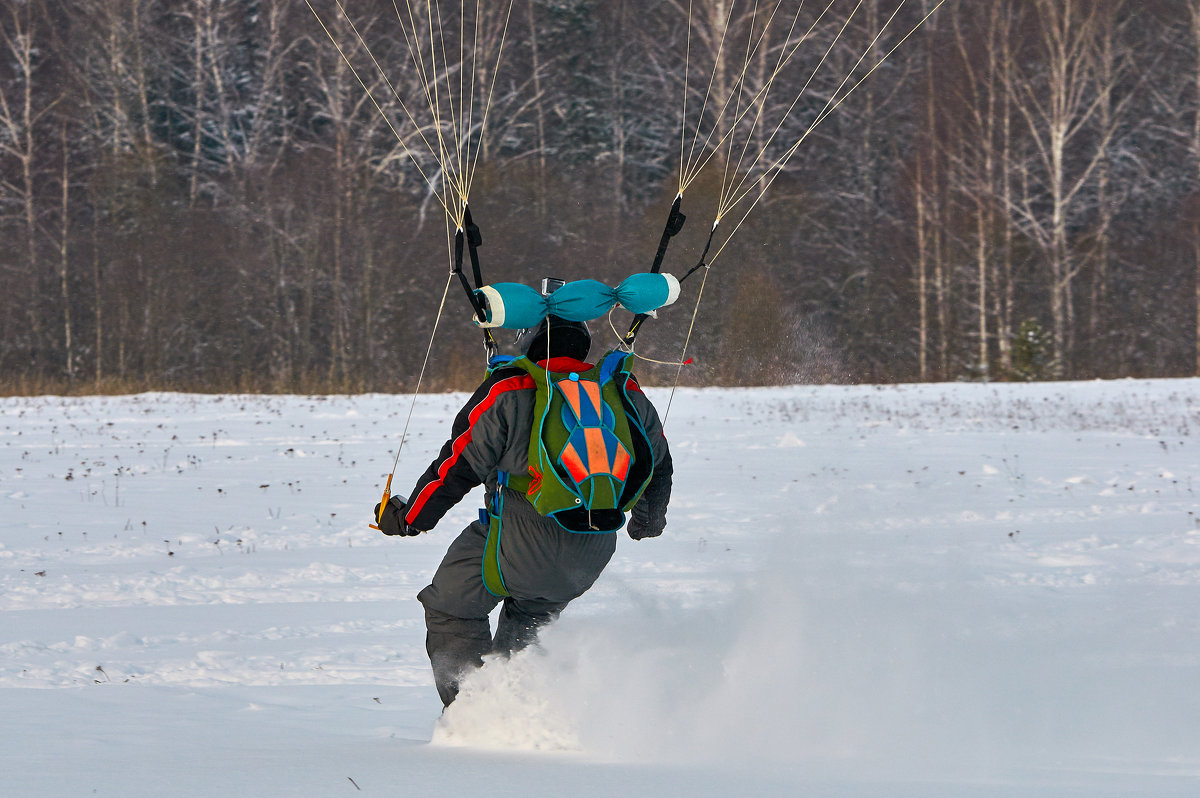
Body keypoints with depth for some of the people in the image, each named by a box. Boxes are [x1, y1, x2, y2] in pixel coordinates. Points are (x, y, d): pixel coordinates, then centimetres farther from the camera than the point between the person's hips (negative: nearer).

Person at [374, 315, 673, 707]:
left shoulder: (507, 393, -8)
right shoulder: (626, 394, 5)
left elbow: (459, 466, -4)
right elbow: (658, 464, 20)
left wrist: (407, 518, 10)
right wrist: (649, 519, 41)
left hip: (520, 539, -5)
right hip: (594, 551, 5)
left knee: (452, 608, 15)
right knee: (530, 616, 30)